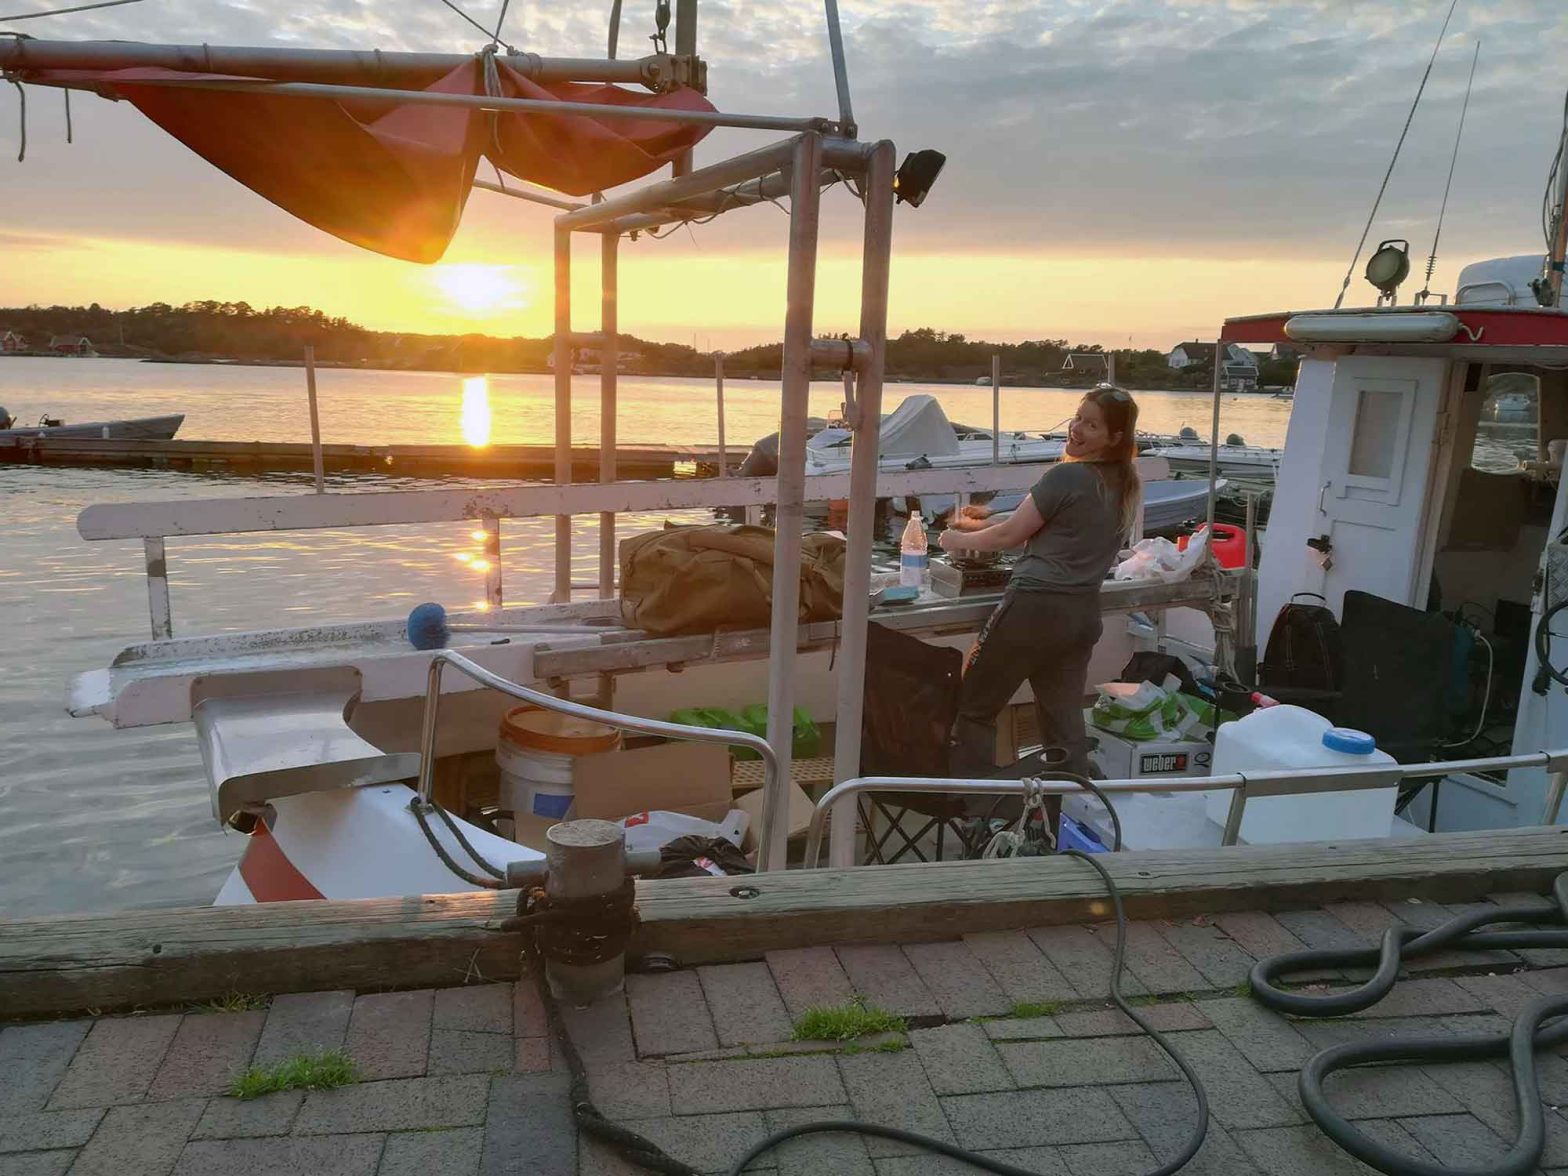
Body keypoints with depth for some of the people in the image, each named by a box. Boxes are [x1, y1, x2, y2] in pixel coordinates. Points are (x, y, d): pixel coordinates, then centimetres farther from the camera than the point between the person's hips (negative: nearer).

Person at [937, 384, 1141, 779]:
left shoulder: (1066, 476, -12)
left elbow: (1010, 535, -6)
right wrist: (984, 523, 24)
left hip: (1035, 606, -8)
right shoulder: (1124, 487, 12)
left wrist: (959, 539, 12)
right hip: (1083, 612, 8)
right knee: (1064, 723, 15)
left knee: (973, 710, 5)